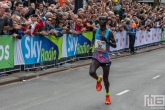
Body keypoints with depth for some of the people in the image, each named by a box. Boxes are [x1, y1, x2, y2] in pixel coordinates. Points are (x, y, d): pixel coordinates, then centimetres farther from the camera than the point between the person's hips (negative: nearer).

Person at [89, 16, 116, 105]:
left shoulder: (109, 32, -9)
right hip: (96, 55, 2)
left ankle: (107, 95, 30)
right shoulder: (95, 31, 0)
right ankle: (98, 79, 12)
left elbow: (114, 45, -8)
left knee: (105, 79, 6)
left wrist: (106, 40, -25)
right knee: (91, 72, -25)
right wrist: (91, 46, 0)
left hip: (105, 56, -2)